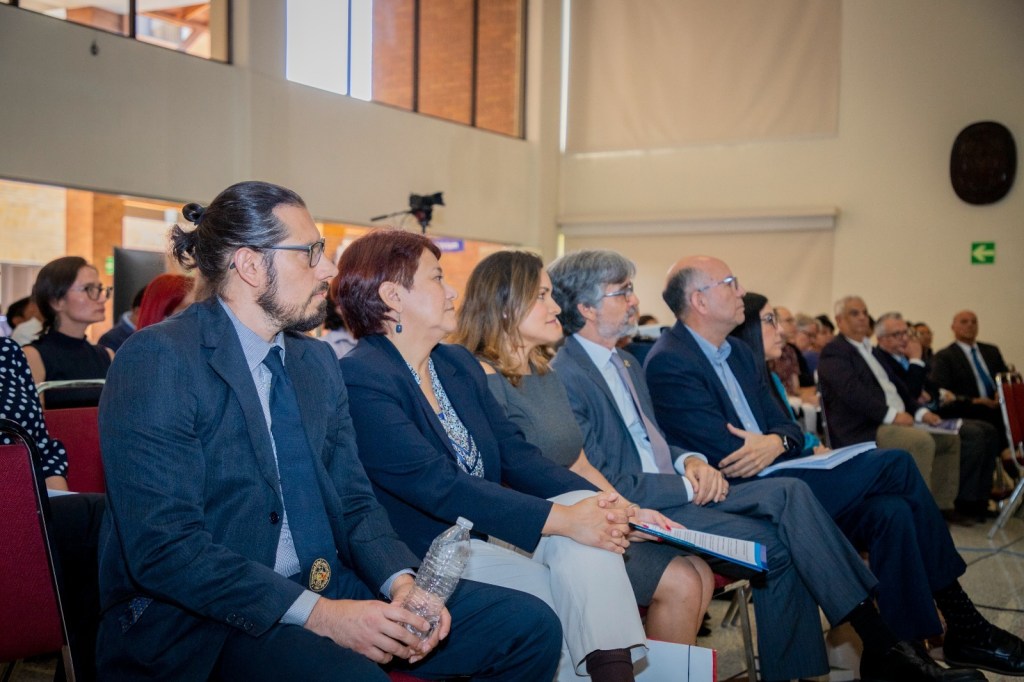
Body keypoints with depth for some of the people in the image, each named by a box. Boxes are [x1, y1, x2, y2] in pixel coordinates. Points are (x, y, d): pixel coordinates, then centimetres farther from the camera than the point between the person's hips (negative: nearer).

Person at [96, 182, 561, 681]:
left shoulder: (317, 360, 11)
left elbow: (353, 501, 12)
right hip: (194, 620, -7)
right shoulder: (156, 360, -12)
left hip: (324, 589, 7)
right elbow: (163, 547, -19)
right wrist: (316, 614, -24)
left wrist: (401, 582, -8)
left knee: (530, 626, -5)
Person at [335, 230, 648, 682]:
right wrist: (561, 519, -25)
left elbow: (517, 456, 7)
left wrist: (596, 502, -11)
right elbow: (438, 486, -23)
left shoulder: (460, 363, 13)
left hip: (489, 529, 7)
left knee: (584, 505, -17)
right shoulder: (359, 379, -15)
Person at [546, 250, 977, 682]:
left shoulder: (625, 363, 17)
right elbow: (602, 481, -18)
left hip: (677, 490, 9)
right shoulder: (567, 377, -14)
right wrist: (686, 487, -16)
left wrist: (689, 461, 0)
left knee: (790, 492, -10)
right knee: (773, 541, -19)